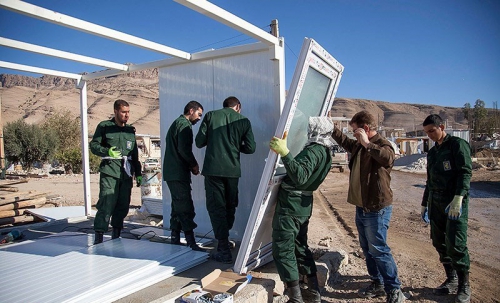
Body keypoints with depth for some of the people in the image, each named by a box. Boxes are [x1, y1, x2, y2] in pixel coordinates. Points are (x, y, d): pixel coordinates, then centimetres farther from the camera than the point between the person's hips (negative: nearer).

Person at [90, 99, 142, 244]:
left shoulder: (130, 130, 18)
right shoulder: (104, 126, 4)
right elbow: (93, 145, 2)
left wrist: (138, 173, 18)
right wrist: (107, 151, -18)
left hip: (126, 173, 5)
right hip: (109, 171, -5)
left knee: (123, 205, 5)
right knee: (107, 204, -12)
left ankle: (116, 233, 18)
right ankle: (99, 235, -4)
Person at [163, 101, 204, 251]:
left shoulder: (176, 123, 23)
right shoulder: (184, 125, -9)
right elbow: (184, 150, -20)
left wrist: (191, 165, 13)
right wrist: (194, 165, -5)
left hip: (171, 172, 11)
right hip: (179, 174, -11)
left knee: (177, 207, 14)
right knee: (186, 209, -11)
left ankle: (175, 240, 19)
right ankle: (191, 243, -10)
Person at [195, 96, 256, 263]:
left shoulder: (210, 116, 3)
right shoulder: (244, 121, 5)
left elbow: (199, 142, 1)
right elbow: (250, 148, 1)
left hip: (213, 169, -2)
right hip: (232, 170, 2)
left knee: (216, 207, 3)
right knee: (230, 207, 19)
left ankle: (224, 251, 1)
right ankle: (224, 239, 32)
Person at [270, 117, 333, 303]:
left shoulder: (313, 151, -19)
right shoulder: (325, 153, 10)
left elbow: (300, 177, -35)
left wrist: (284, 153, -42)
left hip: (289, 206, -9)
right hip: (303, 206, 9)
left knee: (283, 251, 0)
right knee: (300, 247, 20)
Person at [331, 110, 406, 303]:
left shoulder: (382, 144, -16)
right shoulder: (359, 146, 10)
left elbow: (388, 158, -39)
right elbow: (344, 141, 30)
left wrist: (367, 144, -34)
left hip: (376, 209, -9)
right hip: (361, 207, 10)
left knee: (378, 250, -4)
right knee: (367, 249, 16)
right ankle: (378, 285, 30)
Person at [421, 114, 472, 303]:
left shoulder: (457, 144, -3)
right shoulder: (432, 152, 18)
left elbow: (465, 172, -14)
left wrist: (458, 199, -24)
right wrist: (425, 203, 23)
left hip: (455, 202, -7)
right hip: (436, 202, 7)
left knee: (456, 244, -8)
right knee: (439, 243, 8)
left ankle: (464, 286, 6)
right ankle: (451, 280, 21)